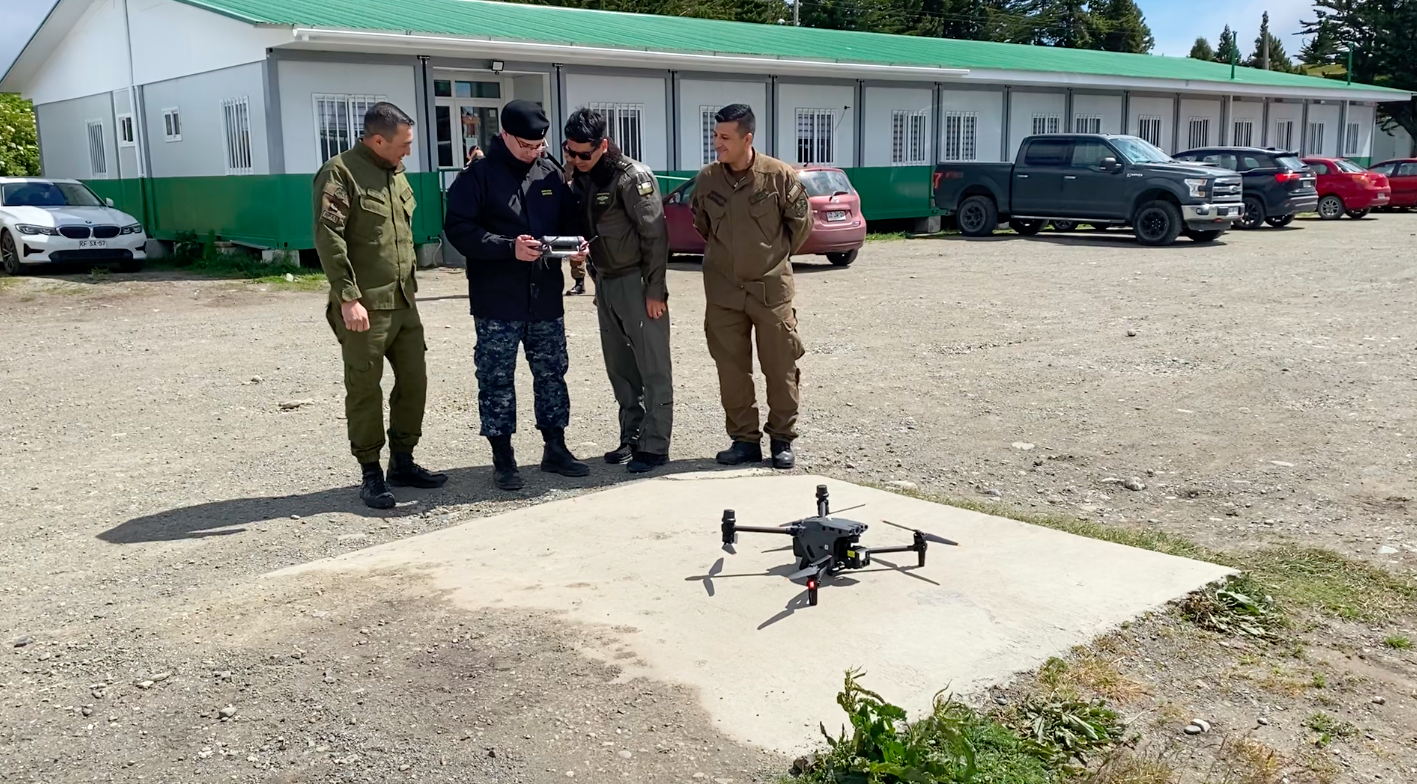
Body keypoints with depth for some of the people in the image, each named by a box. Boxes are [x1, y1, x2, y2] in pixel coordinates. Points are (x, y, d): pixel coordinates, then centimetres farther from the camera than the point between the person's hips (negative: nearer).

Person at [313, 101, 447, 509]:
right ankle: (371, 473, 12)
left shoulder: (396, 174, 15)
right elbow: (328, 239, -17)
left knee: (414, 380, 10)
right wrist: (348, 298, -21)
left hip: (404, 302, 8)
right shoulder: (340, 173, -11)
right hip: (364, 307, -8)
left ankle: (402, 462, 24)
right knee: (364, 390, 2)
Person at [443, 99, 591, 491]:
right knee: (497, 380, 2)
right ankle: (503, 458, 13)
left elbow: (570, 220, 16)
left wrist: (575, 244, -7)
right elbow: (459, 229, -12)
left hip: (546, 298, 5)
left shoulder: (551, 173, 8)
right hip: (497, 302, -4)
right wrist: (509, 248, -22)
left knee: (552, 374, 12)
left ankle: (555, 448, 25)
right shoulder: (478, 175, -6)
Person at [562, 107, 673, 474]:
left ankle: (654, 446, 2)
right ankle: (631, 438, 21)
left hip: (637, 282, -8)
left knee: (652, 367, -2)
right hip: (604, 282, 8)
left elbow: (655, 235, -15)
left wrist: (654, 290, -17)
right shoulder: (581, 179, 9)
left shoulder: (632, 177, -14)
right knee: (619, 366, 12)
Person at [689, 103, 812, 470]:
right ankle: (744, 439, 19)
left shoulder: (779, 176, -11)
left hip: (771, 288, -3)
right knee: (731, 369, 7)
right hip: (723, 292, 3)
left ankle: (782, 439, 18)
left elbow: (801, 221, 4)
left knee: (781, 367, 4)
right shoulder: (707, 178, -1)